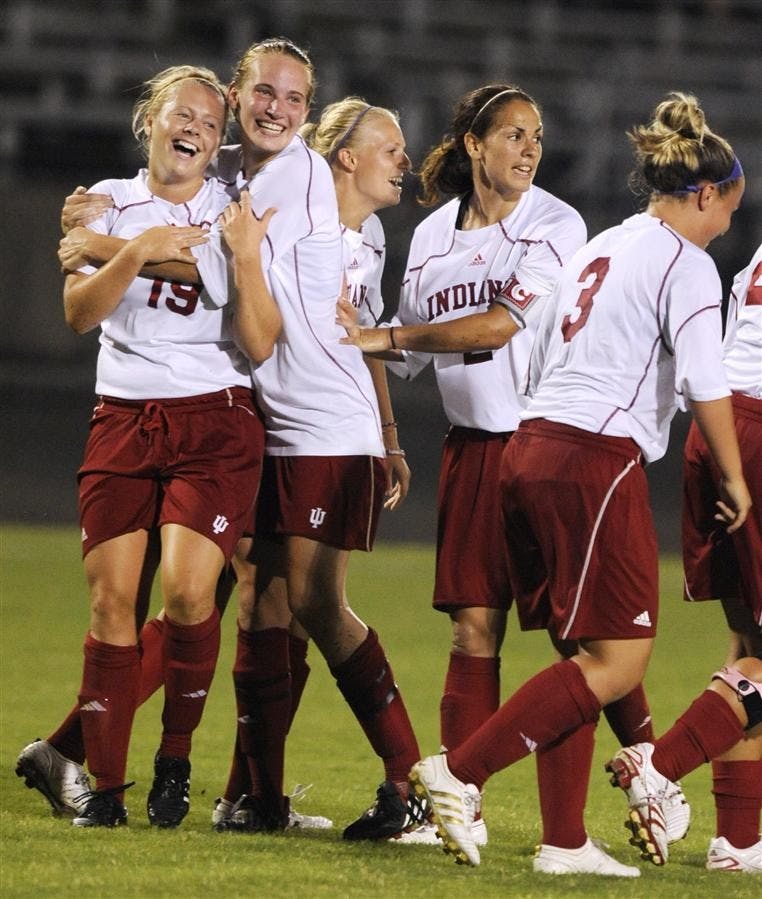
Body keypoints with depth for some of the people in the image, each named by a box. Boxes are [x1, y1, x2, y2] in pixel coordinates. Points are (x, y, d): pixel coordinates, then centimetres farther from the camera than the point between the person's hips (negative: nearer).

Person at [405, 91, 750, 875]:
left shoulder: (597, 250, 22)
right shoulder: (686, 262, -3)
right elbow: (705, 384, -11)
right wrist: (733, 479, -1)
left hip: (531, 449, 9)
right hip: (598, 458, -9)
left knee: (586, 659, 11)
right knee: (617, 663, -7)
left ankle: (565, 843, 7)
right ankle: (459, 772, -15)